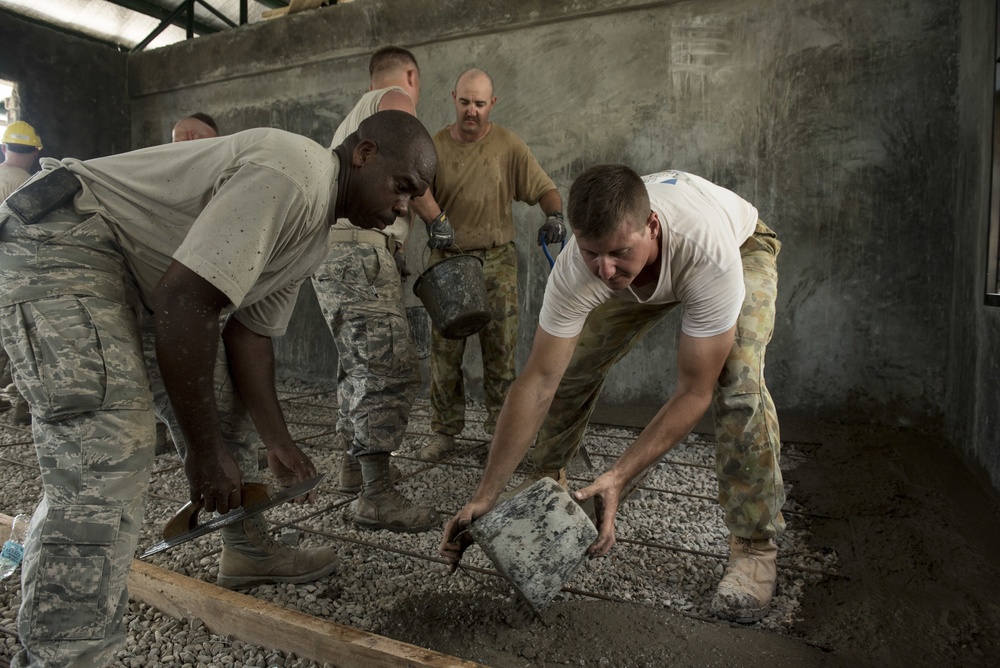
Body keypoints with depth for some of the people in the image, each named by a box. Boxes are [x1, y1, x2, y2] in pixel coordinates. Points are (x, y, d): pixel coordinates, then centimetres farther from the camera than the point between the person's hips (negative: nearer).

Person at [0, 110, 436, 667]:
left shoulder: (316, 236, 9)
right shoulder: (291, 174, -24)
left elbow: (251, 332, 11)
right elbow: (183, 302, -29)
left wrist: (280, 444, 8)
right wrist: (208, 449, -20)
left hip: (114, 272, 11)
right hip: (57, 242, -11)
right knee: (106, 468, -19)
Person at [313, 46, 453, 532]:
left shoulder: (351, 119, 34)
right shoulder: (395, 100, 7)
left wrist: (394, 253, 28)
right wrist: (438, 220, 0)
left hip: (329, 245, 10)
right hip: (362, 245, -10)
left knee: (359, 364, 16)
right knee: (390, 369, -15)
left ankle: (353, 466, 24)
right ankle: (377, 496, -17)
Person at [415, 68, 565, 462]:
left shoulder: (508, 145, 2)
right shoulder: (435, 147, 3)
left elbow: (543, 188, 1)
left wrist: (554, 215, -20)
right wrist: (434, 223, -16)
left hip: (497, 260, 0)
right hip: (447, 258, 1)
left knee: (500, 349, 2)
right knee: (444, 349, 1)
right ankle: (445, 430, 14)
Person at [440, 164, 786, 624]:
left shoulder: (712, 256, -47)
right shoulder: (575, 270, -38)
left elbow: (694, 392, -38)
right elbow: (538, 381, -34)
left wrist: (618, 478, -45)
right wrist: (485, 496, -34)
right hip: (647, 278, 3)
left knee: (737, 383, -28)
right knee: (571, 367, -6)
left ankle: (754, 545, -8)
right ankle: (547, 484, 20)